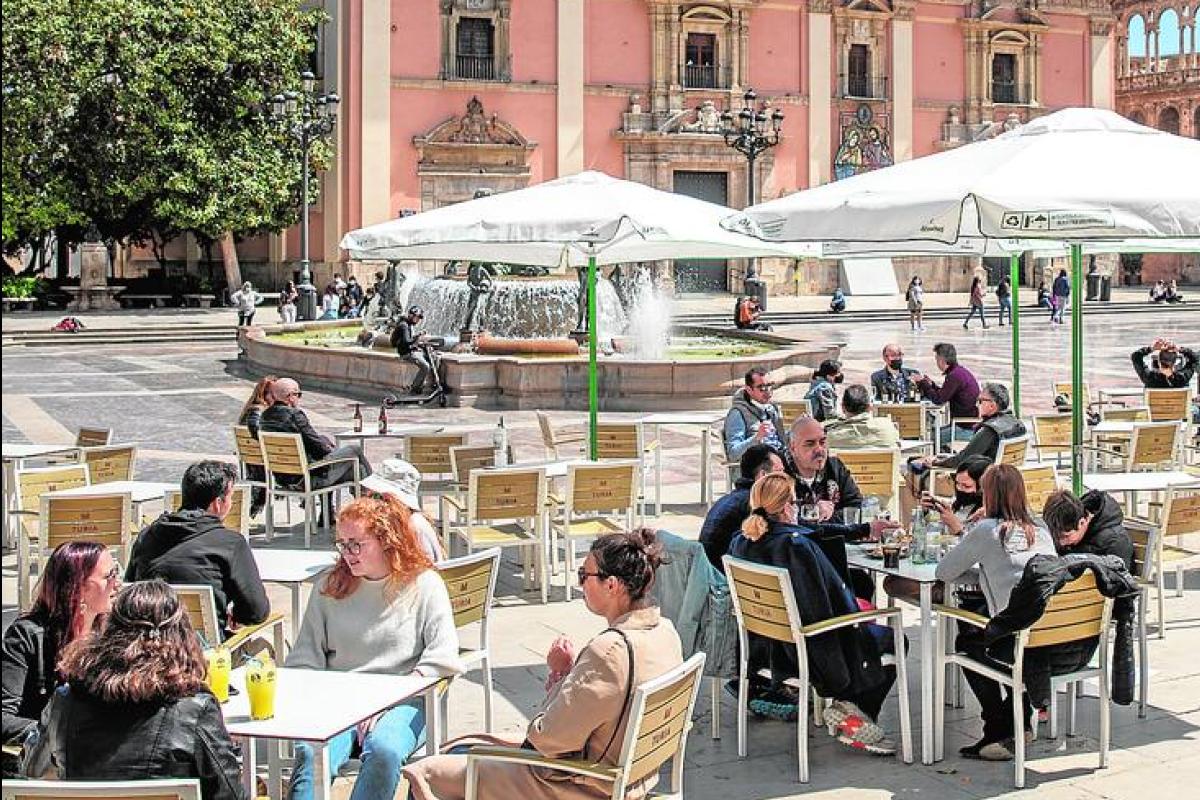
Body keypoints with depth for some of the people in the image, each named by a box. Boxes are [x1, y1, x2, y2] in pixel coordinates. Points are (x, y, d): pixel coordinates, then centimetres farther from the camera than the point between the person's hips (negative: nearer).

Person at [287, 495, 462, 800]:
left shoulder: (424, 584, 4)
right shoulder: (330, 586, 14)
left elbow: (443, 657, -6)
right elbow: (304, 659, 15)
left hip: (401, 702, -2)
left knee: (384, 751, -36)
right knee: (311, 753, -31)